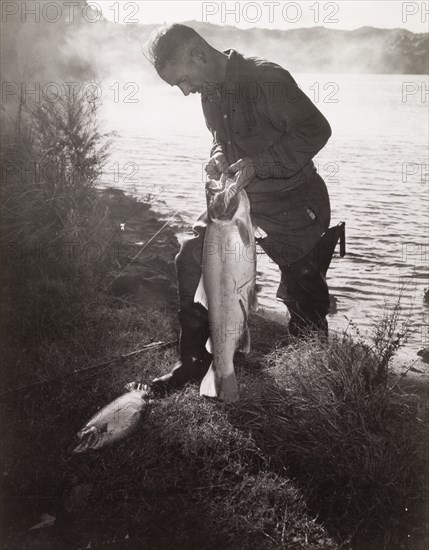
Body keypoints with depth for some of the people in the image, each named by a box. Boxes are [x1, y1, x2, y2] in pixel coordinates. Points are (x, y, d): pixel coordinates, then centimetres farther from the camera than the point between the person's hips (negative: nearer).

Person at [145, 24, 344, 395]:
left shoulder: (267, 80, -22)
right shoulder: (210, 90, 2)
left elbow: (316, 130, -21)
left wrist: (258, 165, -28)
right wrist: (219, 157, -6)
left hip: (294, 204, -7)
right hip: (240, 196, 7)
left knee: (304, 298, 3)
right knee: (191, 260, -4)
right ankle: (194, 361, 7)